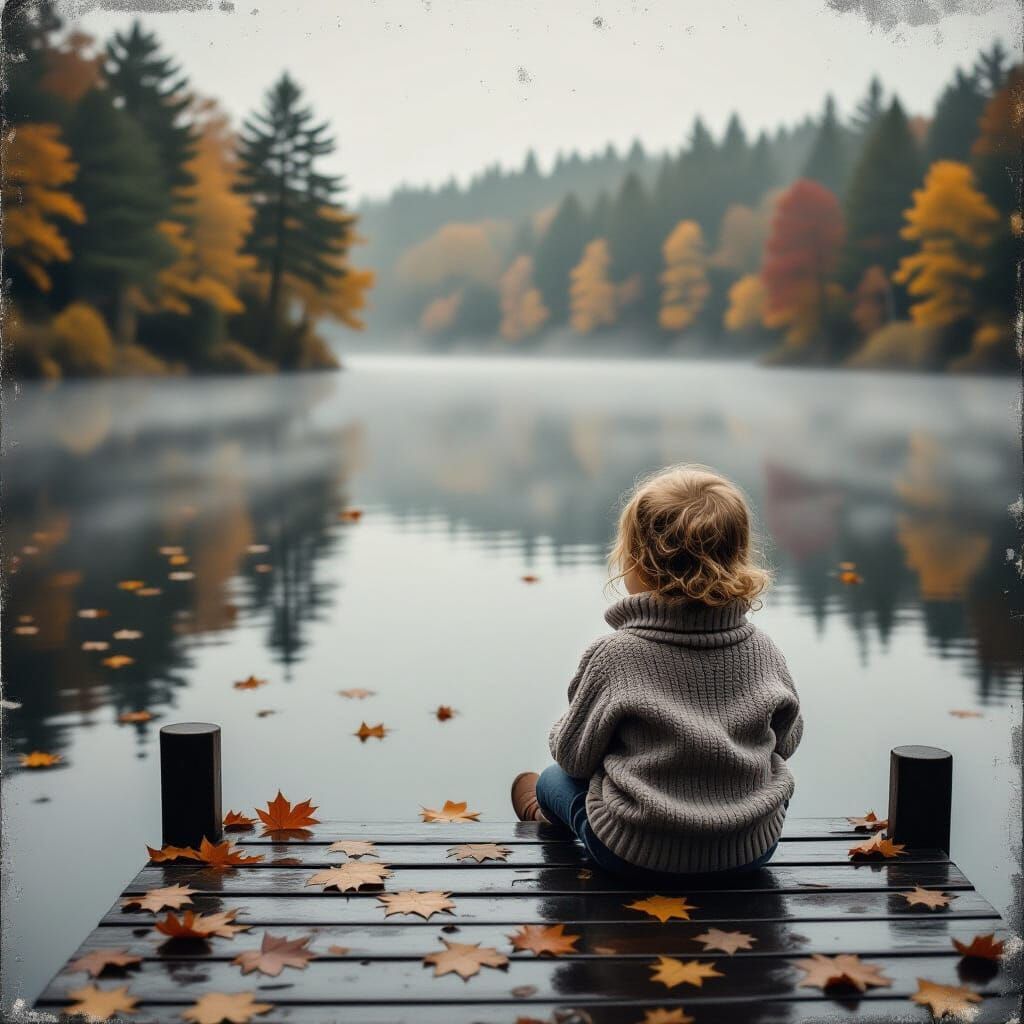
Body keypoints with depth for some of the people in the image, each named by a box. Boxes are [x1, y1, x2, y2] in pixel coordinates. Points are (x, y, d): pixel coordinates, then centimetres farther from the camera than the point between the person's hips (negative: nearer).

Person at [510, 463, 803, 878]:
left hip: (637, 853, -4)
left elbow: (574, 754, -9)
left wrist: (559, 733, 14)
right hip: (752, 848, 4)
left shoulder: (615, 655, -20)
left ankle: (542, 812, 57)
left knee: (555, 779, 25)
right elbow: (786, 740, 7)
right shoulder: (764, 651, -9)